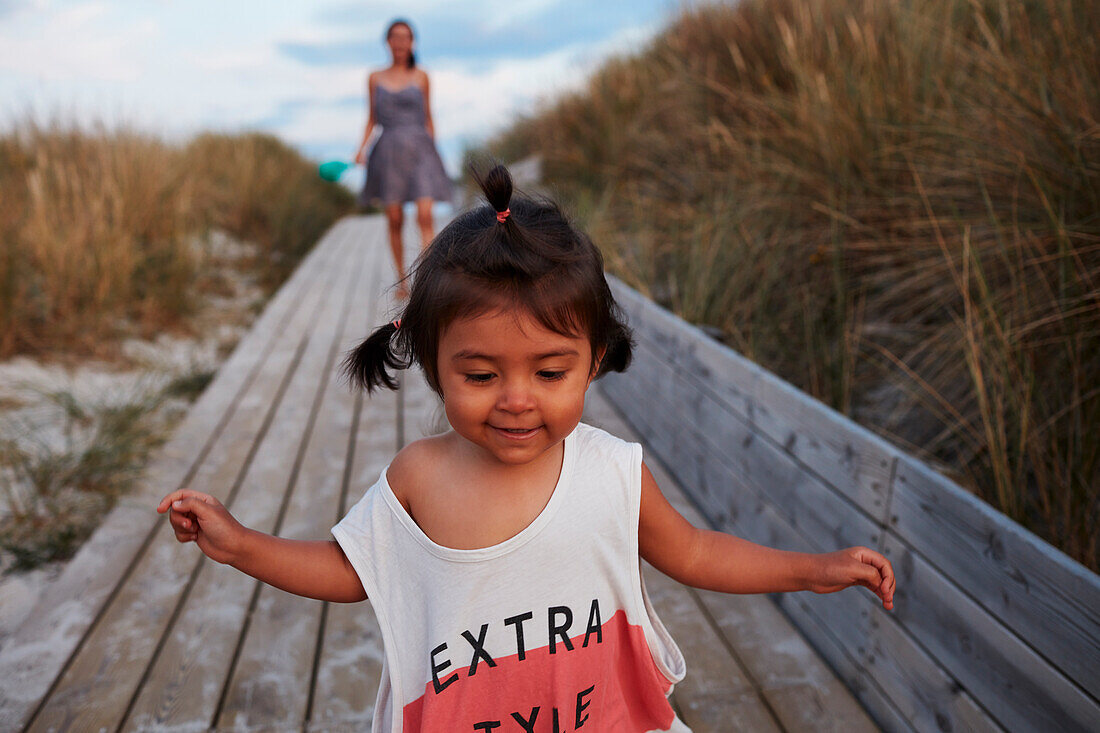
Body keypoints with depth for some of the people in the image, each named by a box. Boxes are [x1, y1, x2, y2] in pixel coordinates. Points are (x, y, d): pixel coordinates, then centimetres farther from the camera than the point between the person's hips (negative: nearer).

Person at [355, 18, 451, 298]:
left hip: (419, 150, -1)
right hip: (389, 152, 1)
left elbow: (428, 118, 14)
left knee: (425, 216, -15)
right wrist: (362, 148, 1)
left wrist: (433, 153, 12)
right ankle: (401, 280, 16)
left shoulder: (421, 77, 9)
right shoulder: (375, 78, 11)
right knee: (395, 221, 2)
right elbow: (371, 119, 15)